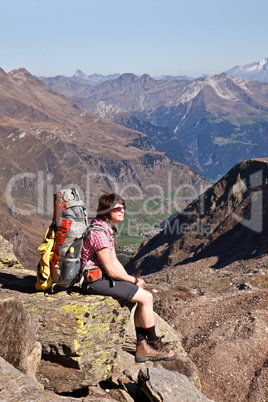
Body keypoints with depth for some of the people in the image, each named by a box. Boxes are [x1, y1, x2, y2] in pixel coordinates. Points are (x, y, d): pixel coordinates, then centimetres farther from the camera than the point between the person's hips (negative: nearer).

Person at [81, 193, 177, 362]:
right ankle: (154, 345, 7)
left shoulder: (108, 229, 10)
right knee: (146, 297, -10)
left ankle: (142, 347, 8)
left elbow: (115, 262, 12)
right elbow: (111, 270, -20)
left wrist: (131, 279, 0)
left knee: (144, 296, 6)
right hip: (96, 280, -10)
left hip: (103, 277, 10)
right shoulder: (99, 233, -21)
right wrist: (134, 280, -8)